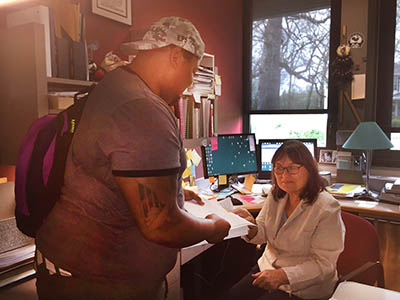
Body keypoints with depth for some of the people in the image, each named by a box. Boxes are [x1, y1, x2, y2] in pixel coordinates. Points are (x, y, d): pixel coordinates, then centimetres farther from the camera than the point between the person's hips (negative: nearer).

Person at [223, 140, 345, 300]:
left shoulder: (326, 208, -21)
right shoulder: (275, 194, -1)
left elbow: (323, 264, -19)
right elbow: (263, 235, 4)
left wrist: (283, 275, -28)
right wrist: (251, 227, -18)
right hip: (268, 267, 6)